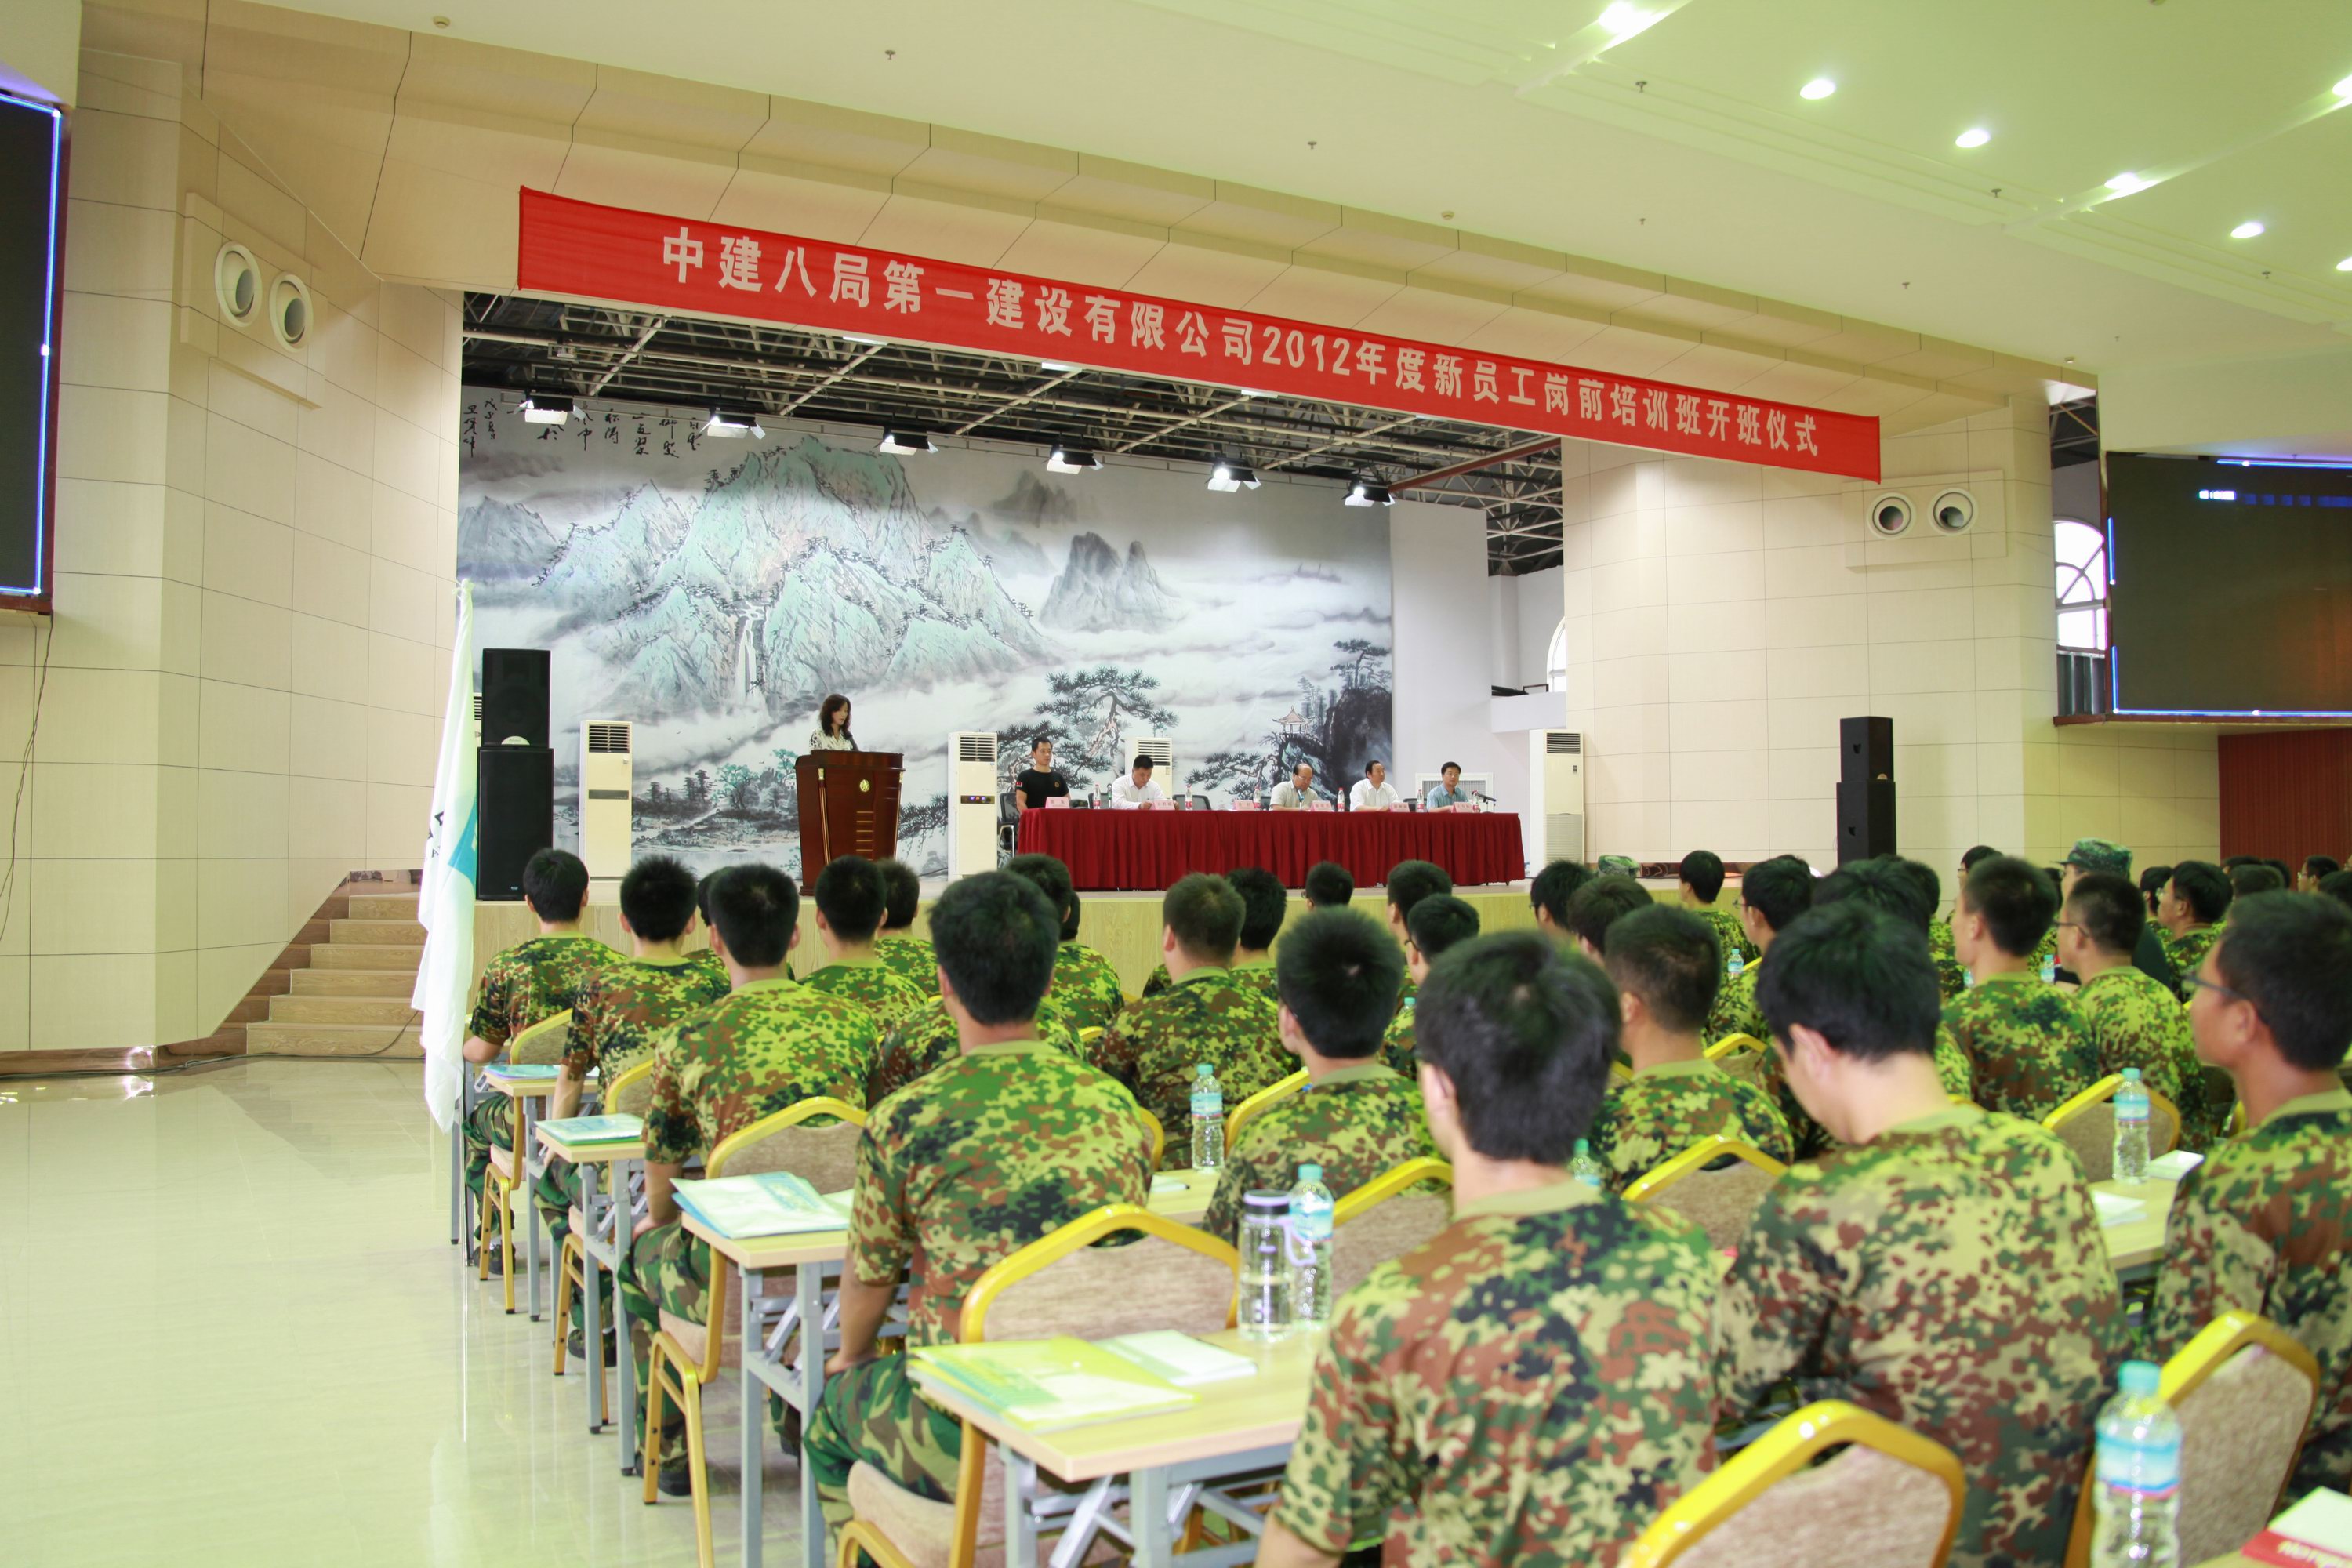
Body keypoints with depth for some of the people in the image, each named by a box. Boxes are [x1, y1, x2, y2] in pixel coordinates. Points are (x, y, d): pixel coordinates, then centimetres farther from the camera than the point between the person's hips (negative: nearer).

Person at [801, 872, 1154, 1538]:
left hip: (968, 1441, -4)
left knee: (836, 1406, 26)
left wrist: (853, 1357, 23)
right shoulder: (1115, 1106, -3)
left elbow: (870, 1279, 0)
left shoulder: (904, 1121, -15)